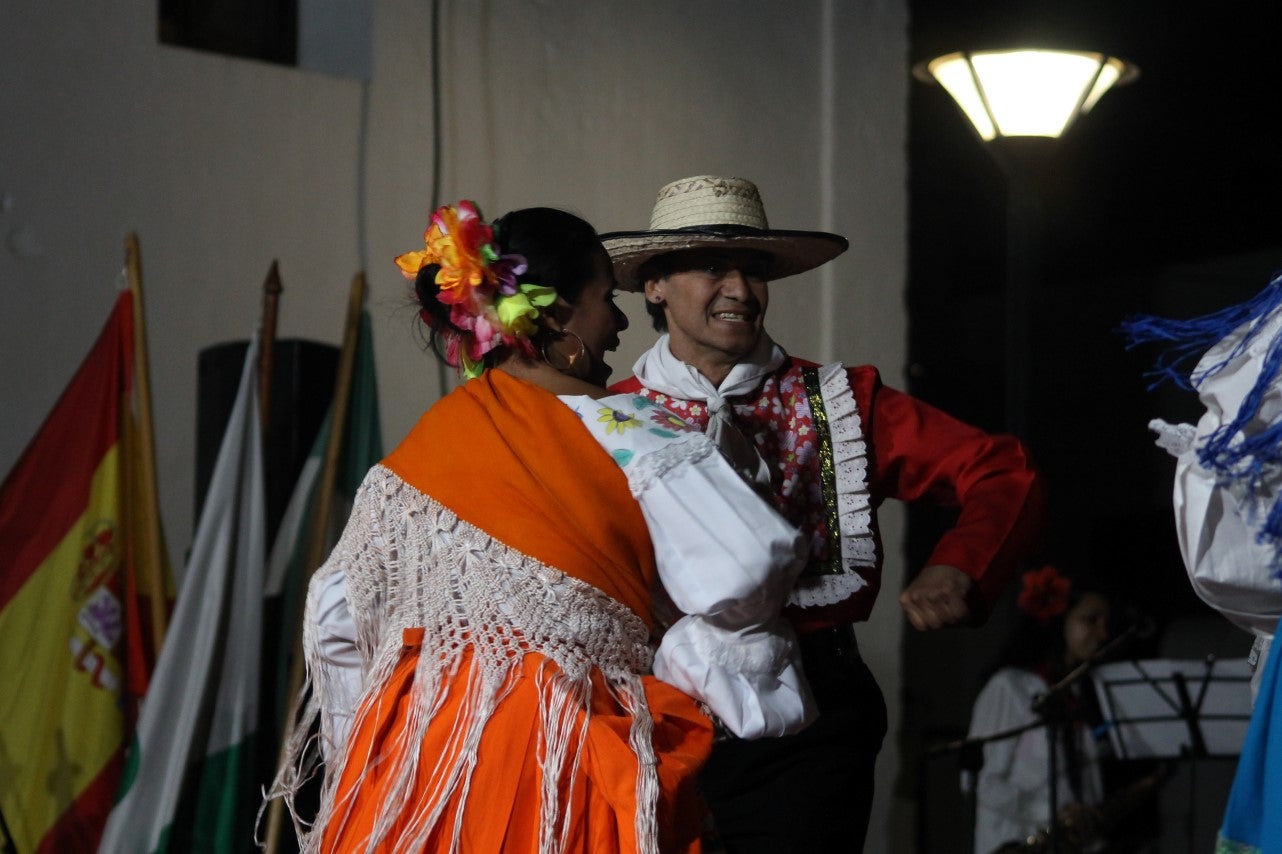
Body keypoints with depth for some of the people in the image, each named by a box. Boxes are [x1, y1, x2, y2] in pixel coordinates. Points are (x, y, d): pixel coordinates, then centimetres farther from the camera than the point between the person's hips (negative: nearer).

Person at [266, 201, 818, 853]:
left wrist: (368, 749, 21)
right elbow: (748, 567, -21)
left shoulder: (428, 439, 7)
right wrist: (697, 652, -2)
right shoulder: (623, 432, -8)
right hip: (569, 760, -5)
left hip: (423, 752, 5)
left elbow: (336, 617, 10)